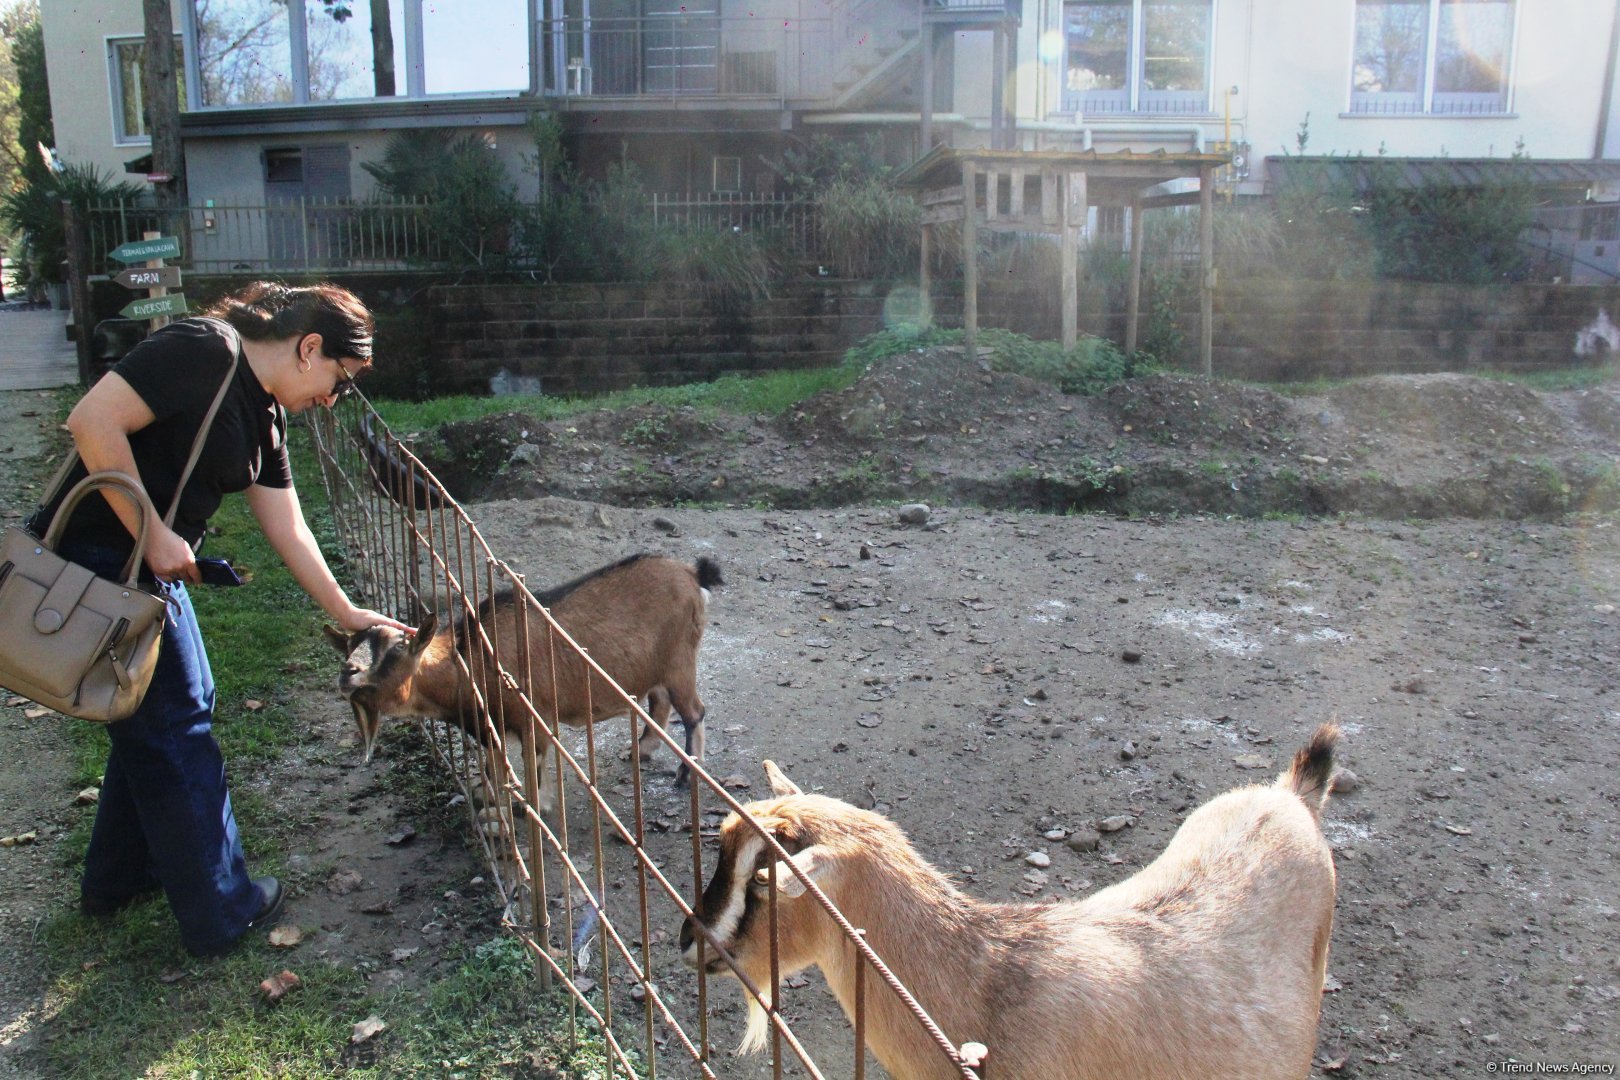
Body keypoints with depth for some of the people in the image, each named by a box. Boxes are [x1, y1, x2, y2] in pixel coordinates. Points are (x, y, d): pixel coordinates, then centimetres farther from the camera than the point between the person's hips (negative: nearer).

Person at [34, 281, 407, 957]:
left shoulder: (266, 414, 10)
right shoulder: (206, 350, -17)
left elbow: (288, 531, 15)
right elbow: (92, 420, -26)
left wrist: (347, 613, 17)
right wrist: (152, 534, -23)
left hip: (152, 567, 9)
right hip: (97, 564, -9)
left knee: (156, 719, 20)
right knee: (175, 729, 1)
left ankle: (117, 879, 40)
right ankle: (222, 912, 16)